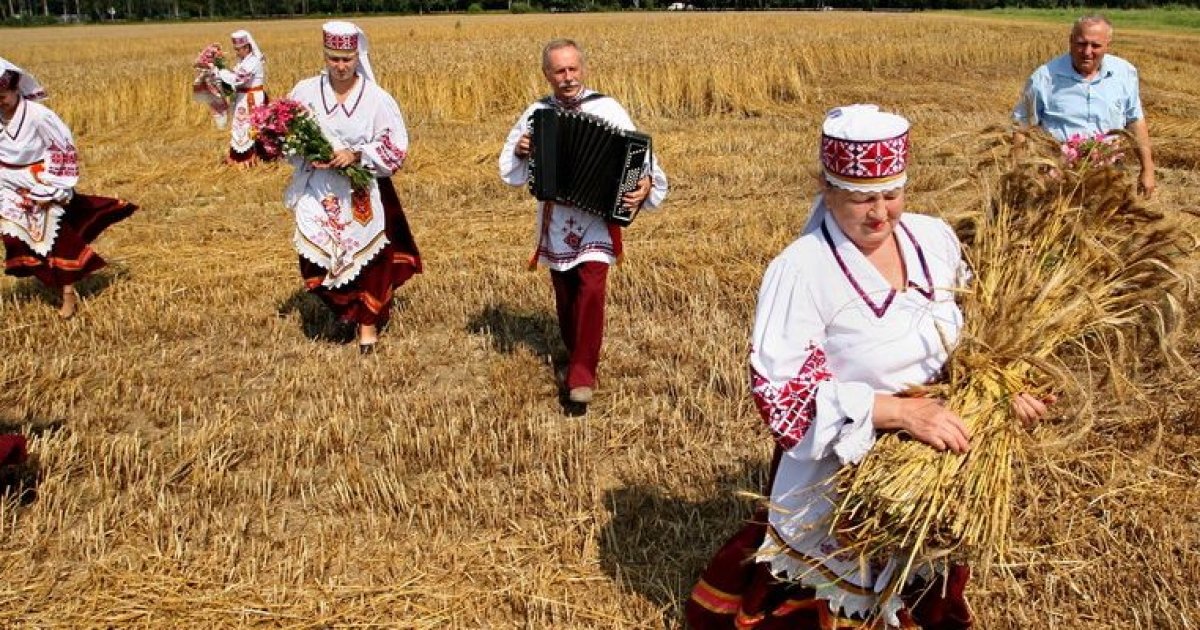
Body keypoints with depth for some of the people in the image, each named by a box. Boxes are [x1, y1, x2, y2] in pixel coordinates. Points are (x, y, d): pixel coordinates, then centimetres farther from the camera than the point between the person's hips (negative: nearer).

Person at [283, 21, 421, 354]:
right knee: (318, 261, 4)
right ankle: (346, 308, 32)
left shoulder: (376, 98, -9)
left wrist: (357, 155, -20)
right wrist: (308, 156, -14)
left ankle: (368, 320, 23)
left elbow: (396, 148, -7)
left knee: (366, 256, 5)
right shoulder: (305, 92, -3)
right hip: (318, 194, 2)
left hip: (363, 194, -2)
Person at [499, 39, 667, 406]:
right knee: (565, 294, 14)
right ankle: (577, 358, 36)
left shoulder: (607, 109, -7)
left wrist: (646, 183, -31)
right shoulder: (536, 114, 3)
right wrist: (520, 152, -9)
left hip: (598, 214, -4)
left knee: (591, 288, -16)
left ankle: (582, 376, -12)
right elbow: (509, 168, 12)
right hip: (555, 218, 4)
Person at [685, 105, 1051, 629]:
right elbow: (780, 390, -28)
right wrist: (897, 410, -35)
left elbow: (968, 330, 10)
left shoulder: (934, 238, -5)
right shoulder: (800, 271, -25)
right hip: (843, 472, -6)